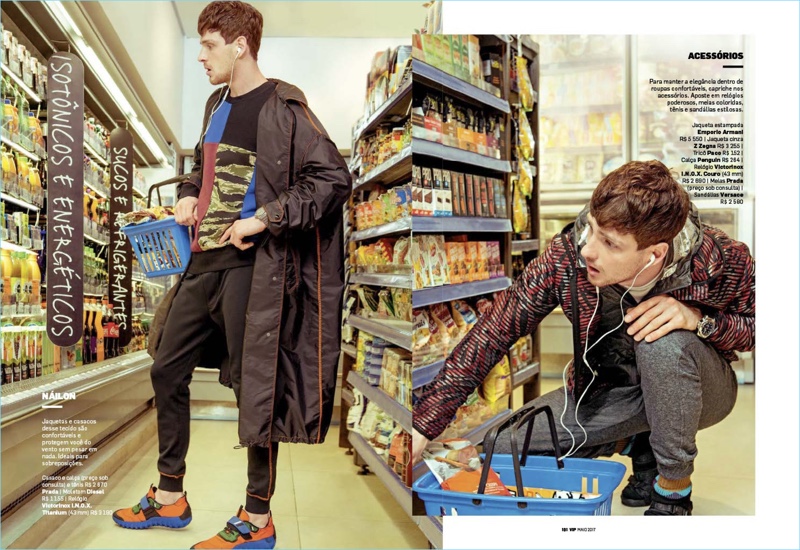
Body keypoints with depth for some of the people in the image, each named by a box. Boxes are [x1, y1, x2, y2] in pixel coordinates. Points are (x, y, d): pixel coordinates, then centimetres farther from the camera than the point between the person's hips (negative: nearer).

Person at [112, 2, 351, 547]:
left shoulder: (281, 106, -9)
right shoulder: (218, 103, 16)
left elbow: (334, 178, -18)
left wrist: (262, 220, -19)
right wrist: (188, 196, 11)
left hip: (251, 266, -9)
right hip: (205, 261, 9)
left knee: (254, 385, 0)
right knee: (168, 370, 14)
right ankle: (170, 497, 32)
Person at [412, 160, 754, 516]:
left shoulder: (721, 261, -29)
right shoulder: (567, 257, -27)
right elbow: (493, 333, -23)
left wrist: (698, 318, -34)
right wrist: (422, 426, -27)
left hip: (701, 390, -1)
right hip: (609, 389, 2)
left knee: (665, 340, -37)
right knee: (501, 449, -10)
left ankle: (674, 487, -9)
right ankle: (638, 443, 11)